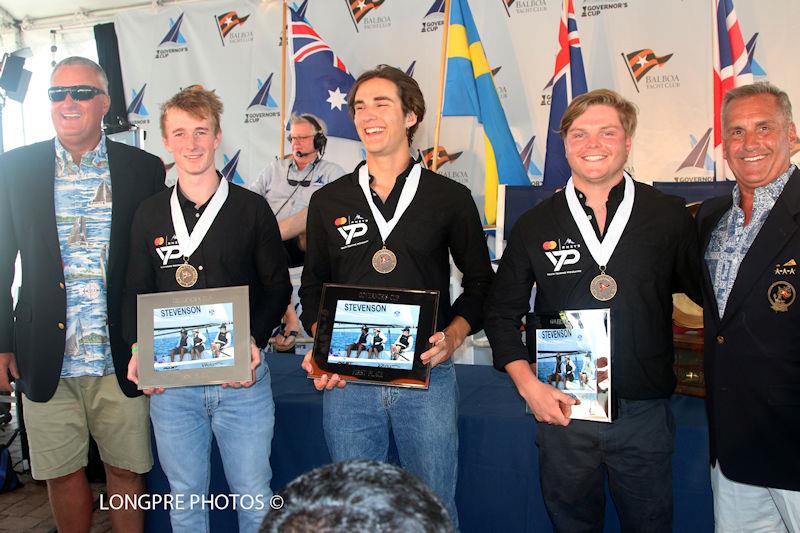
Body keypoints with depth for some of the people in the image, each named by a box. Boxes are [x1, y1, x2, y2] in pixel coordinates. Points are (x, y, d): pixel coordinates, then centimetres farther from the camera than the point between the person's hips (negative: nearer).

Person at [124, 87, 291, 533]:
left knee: (254, 496, 8)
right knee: (185, 497, 15)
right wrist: (138, 351, -6)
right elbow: (137, 292, 10)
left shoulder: (252, 208, 0)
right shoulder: (150, 215, 7)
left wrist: (255, 340, -14)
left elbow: (277, 286, 2)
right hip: (169, 380, 2)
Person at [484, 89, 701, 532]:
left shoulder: (670, 217, -1)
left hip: (644, 412, 0)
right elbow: (502, 313, 6)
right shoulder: (534, 225, 1)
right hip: (561, 409, 1)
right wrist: (528, 385, -5)